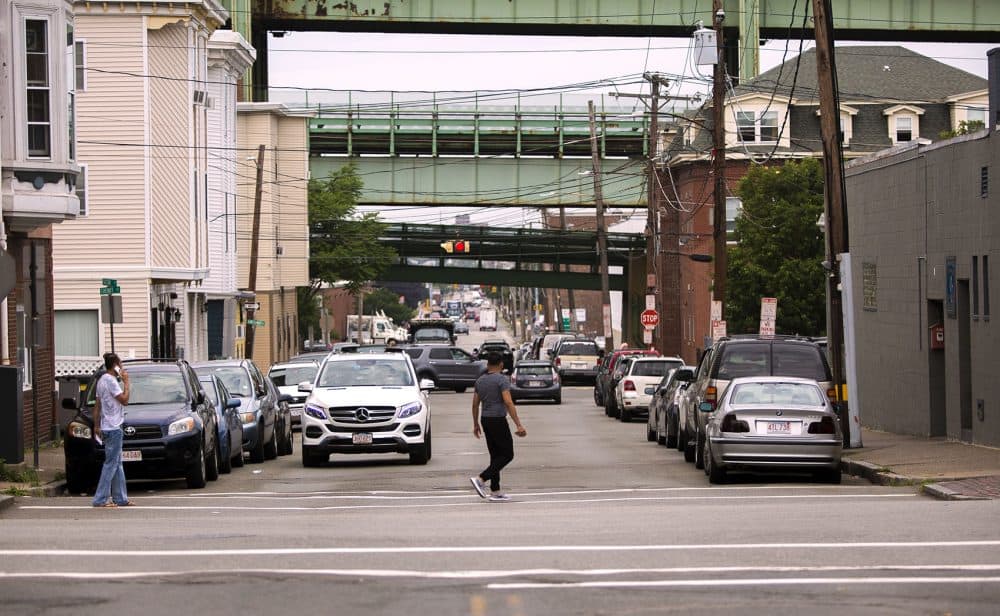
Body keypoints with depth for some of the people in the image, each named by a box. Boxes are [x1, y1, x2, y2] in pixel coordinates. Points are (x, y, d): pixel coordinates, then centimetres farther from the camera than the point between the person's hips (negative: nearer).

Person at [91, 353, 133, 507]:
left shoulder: (101, 380, 16)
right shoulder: (110, 380, -14)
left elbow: (97, 406, 17)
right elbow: (124, 400, -15)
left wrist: (96, 426, 18)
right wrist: (126, 382, -6)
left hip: (106, 427, 10)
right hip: (113, 427, -10)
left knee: (117, 463, 12)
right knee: (111, 463, -9)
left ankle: (120, 498, 15)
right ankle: (101, 499, -10)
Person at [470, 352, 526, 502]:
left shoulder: (480, 381, 8)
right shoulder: (502, 380, -13)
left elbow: (475, 404, 12)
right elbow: (508, 403, -21)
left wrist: (476, 425, 22)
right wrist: (518, 425, -22)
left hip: (485, 421, 8)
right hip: (498, 420, -8)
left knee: (496, 455, 11)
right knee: (507, 454, 0)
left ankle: (495, 491, 8)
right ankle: (480, 479, -13)